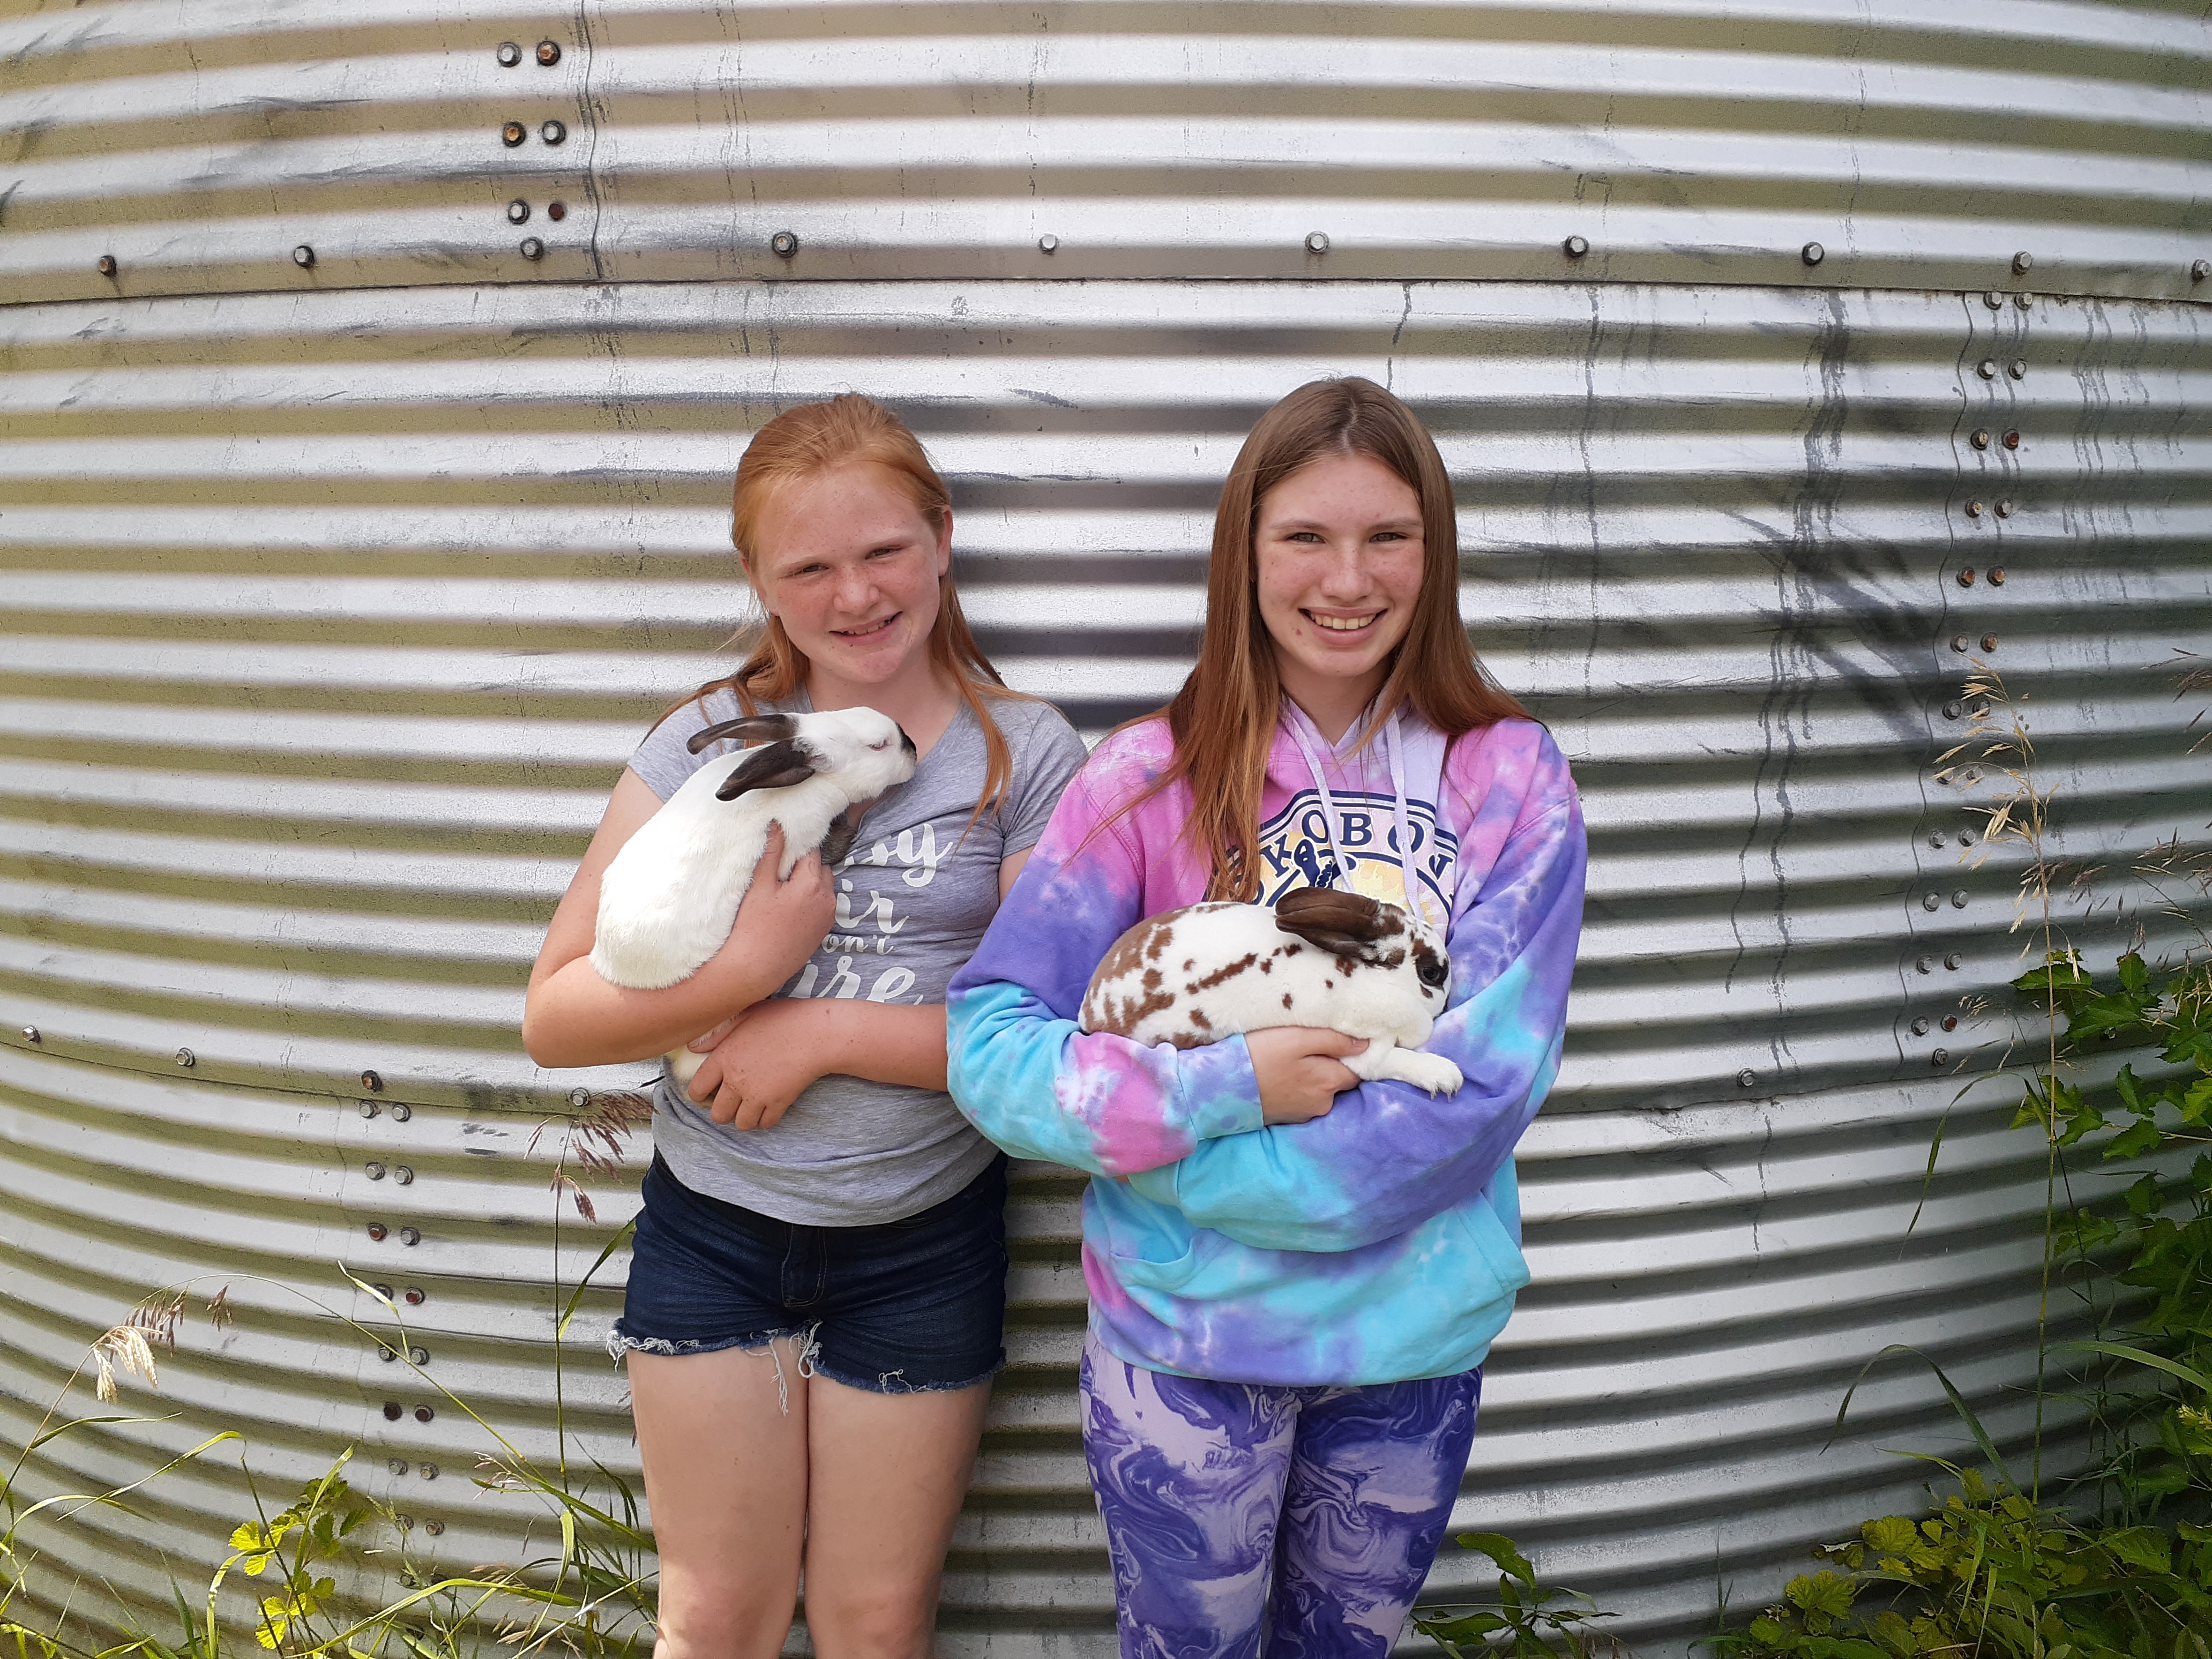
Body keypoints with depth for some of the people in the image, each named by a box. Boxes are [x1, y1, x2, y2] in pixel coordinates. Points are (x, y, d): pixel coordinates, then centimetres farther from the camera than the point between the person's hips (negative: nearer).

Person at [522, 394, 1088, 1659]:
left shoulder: (1026, 756, -8)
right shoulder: (709, 739, -5)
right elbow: (556, 1017, -8)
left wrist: (821, 1031, -19)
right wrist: (749, 961, -22)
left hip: (924, 1235, -1)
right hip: (713, 1222, 1)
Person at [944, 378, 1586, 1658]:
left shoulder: (1510, 777, -7)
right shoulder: (1157, 778, -9)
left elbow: (1489, 1082, -16)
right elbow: (989, 1043, -11)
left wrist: (1176, 1154, -20)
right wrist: (1221, 1090, -24)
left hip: (1418, 1335, 2)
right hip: (1186, 1337, -1)